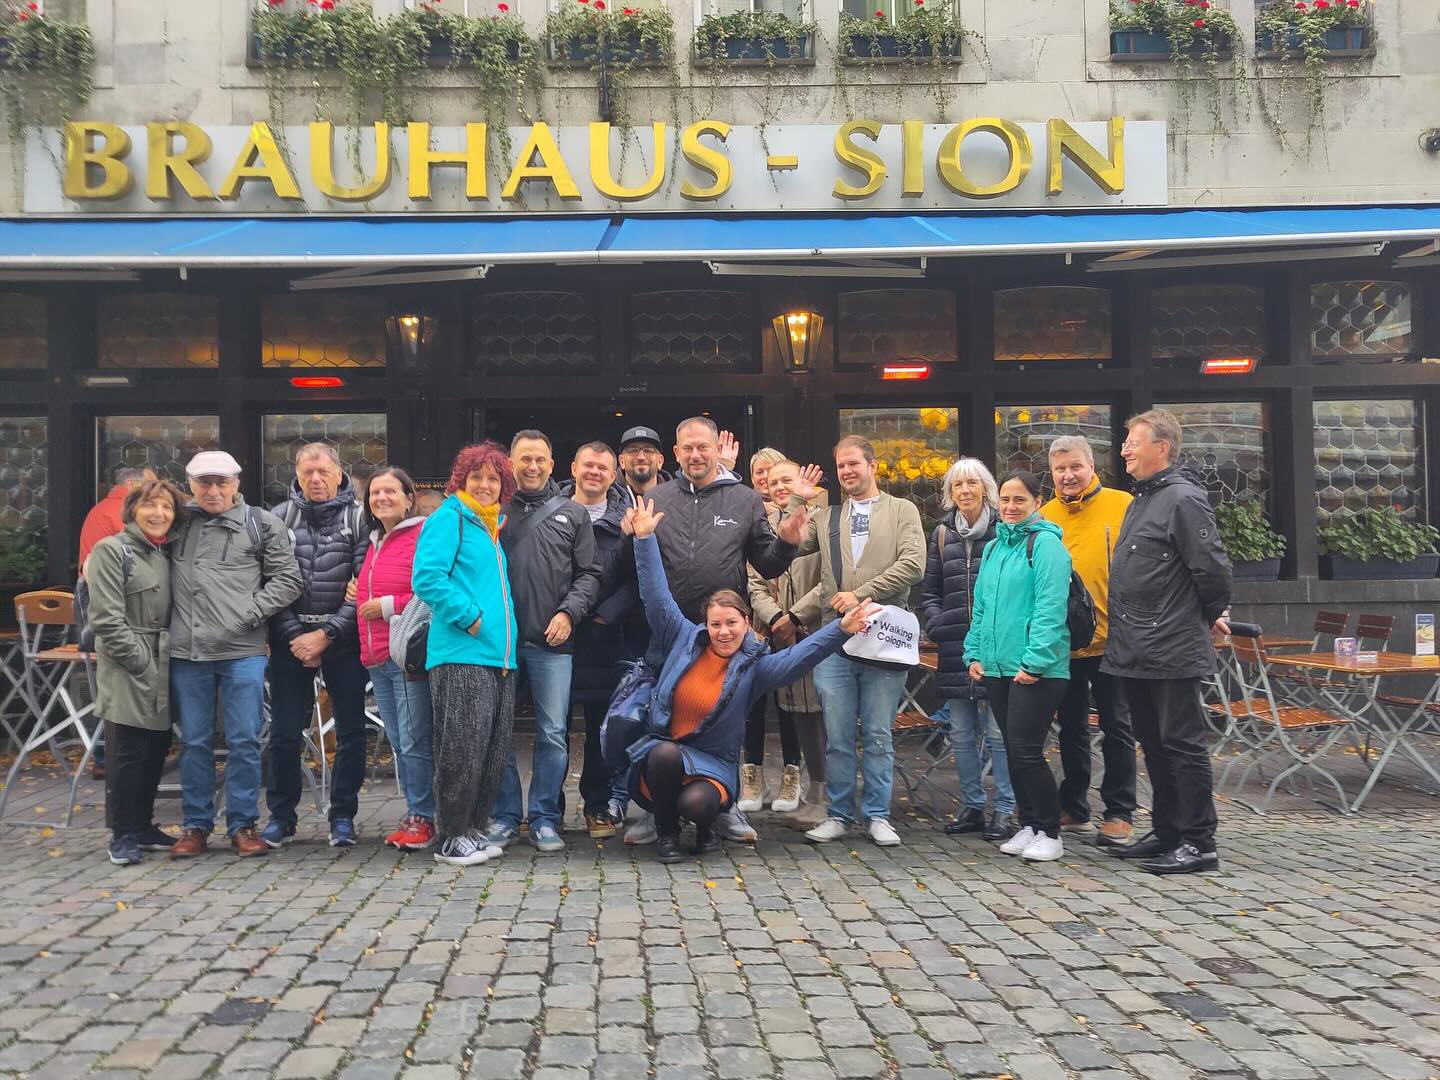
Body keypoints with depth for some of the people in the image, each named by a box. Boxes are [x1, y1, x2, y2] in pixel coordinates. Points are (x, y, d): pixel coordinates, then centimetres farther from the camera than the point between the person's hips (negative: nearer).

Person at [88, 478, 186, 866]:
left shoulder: (168, 554, 14)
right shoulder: (111, 550, -7)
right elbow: (107, 619, -13)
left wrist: (171, 662, 6)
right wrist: (142, 663, -14)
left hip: (162, 671, 7)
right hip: (128, 671, -7)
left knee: (156, 750, 11)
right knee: (130, 752, -3)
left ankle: (143, 826, 23)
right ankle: (122, 835, 8)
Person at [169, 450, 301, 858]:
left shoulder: (262, 524, 3)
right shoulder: (178, 523, 10)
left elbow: (286, 580, 1)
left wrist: (249, 614, -8)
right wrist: (171, 622, 8)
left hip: (243, 650, -2)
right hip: (187, 652, 3)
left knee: (244, 741, 1)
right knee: (194, 742, 10)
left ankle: (243, 824, 13)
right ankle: (196, 825, 21)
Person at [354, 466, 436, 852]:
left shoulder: (423, 537, -8)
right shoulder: (374, 543, 19)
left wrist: (389, 606, -13)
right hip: (377, 660, 9)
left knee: (414, 742, -6)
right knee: (398, 743, 12)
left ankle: (422, 818, 5)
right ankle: (415, 814, 21)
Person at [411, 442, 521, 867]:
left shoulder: (493, 526, 21)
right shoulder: (448, 518, -3)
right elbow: (426, 577, -15)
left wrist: (506, 633, 15)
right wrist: (469, 616, -15)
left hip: (499, 655, 8)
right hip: (461, 653, -8)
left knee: (495, 752, 10)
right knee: (463, 748, -6)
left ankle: (473, 828, 21)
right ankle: (451, 837, 6)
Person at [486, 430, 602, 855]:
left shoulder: (572, 513, 11)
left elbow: (589, 573, 8)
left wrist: (569, 613, -6)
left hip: (552, 642, 0)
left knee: (553, 734, 2)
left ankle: (545, 818, 13)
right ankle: (505, 816, 18)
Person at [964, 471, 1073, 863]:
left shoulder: (1045, 543, -8)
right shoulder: (994, 547, 15)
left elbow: (1051, 607, -15)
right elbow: (981, 606, 19)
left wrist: (1035, 660, -19)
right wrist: (974, 652, 11)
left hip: (1037, 669, -7)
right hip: (996, 666, 7)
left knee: (1026, 751, -7)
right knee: (1013, 751, 12)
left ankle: (1049, 833, 7)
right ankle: (1028, 825, 24)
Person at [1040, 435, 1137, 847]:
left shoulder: (1121, 505, -6)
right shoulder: (1045, 515, 5)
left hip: (1110, 639, -4)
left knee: (1116, 727, 5)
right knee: (1072, 728, 15)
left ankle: (1120, 813, 15)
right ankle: (1073, 809, 27)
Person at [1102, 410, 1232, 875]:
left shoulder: (1183, 498, -14)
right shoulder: (1142, 499, 17)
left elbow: (1211, 567, -16)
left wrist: (1212, 614, -2)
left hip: (1171, 651, -10)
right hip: (1135, 652, 10)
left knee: (1182, 745, -2)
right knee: (1154, 744, 16)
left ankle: (1198, 843, 6)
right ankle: (1165, 832, 26)